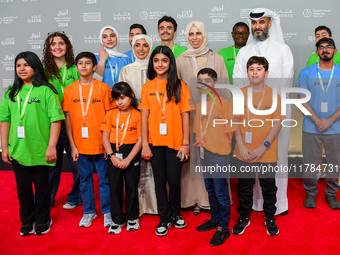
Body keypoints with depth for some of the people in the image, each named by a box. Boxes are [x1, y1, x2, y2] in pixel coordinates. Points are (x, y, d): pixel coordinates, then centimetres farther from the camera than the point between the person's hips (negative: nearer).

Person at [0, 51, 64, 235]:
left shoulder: (46, 91, -6)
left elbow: (56, 120, -10)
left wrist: (51, 146, -13)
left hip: (40, 149, -3)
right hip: (18, 150, 4)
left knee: (42, 185, 11)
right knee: (23, 186, 13)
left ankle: (43, 220, 29)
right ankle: (27, 221, 32)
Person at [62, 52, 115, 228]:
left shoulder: (103, 88, -2)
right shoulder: (69, 89, 3)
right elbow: (68, 118, 4)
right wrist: (72, 145, 0)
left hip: (101, 143, -2)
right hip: (81, 144, 2)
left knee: (104, 178, 7)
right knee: (85, 179, 13)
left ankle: (107, 211, 23)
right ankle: (88, 211, 30)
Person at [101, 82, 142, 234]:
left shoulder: (138, 115, -3)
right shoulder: (110, 115, 5)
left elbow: (140, 140, -6)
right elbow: (105, 138, 3)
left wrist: (128, 159, -13)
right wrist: (112, 156, -8)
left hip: (131, 153, -2)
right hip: (114, 153, 2)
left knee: (132, 186, 6)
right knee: (115, 187, 6)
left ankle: (132, 217, 25)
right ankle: (118, 220, 20)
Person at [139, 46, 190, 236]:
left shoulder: (180, 86, -1)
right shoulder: (147, 87, 5)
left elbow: (185, 116, -2)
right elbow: (145, 117, 3)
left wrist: (185, 143, -6)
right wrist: (144, 144, -2)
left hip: (175, 141, -2)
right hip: (155, 142, 2)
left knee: (174, 180, 6)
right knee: (160, 181, 10)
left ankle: (175, 214, 31)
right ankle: (165, 218, 26)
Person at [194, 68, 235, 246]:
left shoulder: (223, 103, -10)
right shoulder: (199, 106, 9)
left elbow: (229, 131, -9)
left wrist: (223, 148, -8)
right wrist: (200, 143, 8)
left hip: (219, 155, -7)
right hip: (204, 154, 7)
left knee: (221, 193, 2)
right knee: (211, 191, 19)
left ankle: (223, 228, 14)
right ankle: (214, 219, 35)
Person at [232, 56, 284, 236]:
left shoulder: (273, 95, -2)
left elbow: (277, 123, -5)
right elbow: (236, 121, 1)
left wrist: (263, 147, -13)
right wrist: (241, 146, -8)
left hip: (267, 153, -1)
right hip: (244, 152, 1)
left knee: (269, 187, 12)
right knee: (244, 187, 12)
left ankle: (270, 218, 33)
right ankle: (244, 217, 32)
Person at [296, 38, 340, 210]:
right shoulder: (306, 73, 1)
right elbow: (302, 100, -3)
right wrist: (317, 121, -12)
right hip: (311, 127, -1)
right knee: (309, 163, 5)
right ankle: (310, 193, 23)